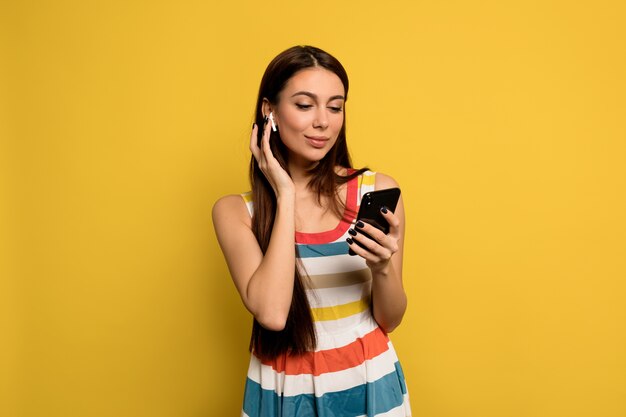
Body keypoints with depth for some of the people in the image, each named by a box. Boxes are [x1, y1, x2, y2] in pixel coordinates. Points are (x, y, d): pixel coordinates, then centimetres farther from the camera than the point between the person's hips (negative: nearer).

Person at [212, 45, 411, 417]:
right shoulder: (236, 210, -10)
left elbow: (390, 320, -3)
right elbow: (271, 312, -24)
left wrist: (383, 268, -24)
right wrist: (286, 196, -19)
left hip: (368, 384, 1)